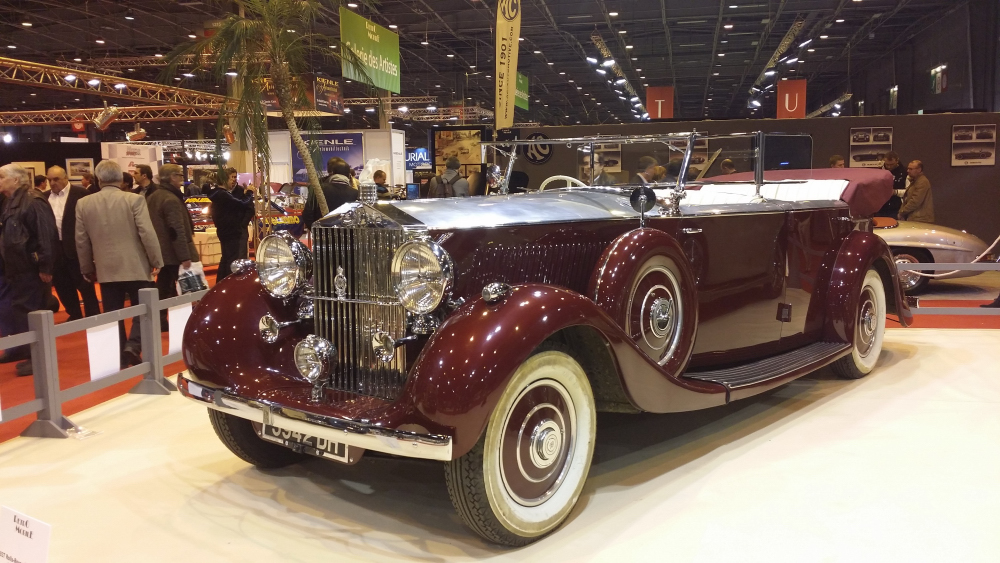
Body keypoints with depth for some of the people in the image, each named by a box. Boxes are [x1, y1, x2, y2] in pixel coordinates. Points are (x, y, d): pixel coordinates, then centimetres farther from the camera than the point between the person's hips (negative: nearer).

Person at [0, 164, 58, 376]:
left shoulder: (34, 203, -16)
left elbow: (46, 236, -21)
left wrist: (45, 267, -22)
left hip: (29, 269, -9)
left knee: (30, 312, -2)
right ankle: (18, 349, 31)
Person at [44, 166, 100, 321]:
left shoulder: (80, 193, -5)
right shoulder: (46, 197, 11)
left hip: (76, 246, -6)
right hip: (54, 248, 6)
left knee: (84, 284, 2)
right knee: (62, 284, 12)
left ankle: (93, 316, 10)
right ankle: (74, 315, 23)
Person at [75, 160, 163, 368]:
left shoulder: (84, 203, 3)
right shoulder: (134, 200, -8)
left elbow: (81, 241, 7)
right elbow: (147, 233, -11)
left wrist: (88, 269, 18)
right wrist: (156, 261, -1)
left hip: (105, 269, 3)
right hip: (135, 267, -3)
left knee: (113, 314, 9)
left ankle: (119, 356, 11)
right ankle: (133, 345, -7)